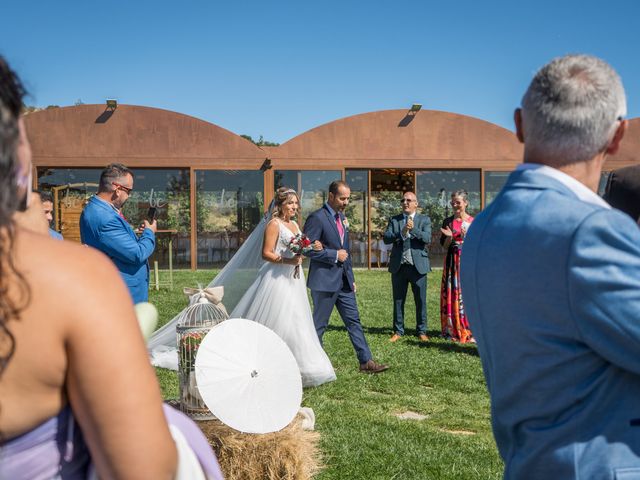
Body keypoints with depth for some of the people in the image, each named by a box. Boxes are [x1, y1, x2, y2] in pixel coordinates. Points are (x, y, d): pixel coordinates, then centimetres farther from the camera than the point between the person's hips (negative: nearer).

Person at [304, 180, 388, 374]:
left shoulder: (341, 217, 13)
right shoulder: (317, 218, -13)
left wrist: (351, 277, 20)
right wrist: (334, 255, -17)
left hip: (343, 280, 8)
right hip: (324, 280, -8)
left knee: (353, 320, 7)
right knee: (319, 324, 4)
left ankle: (366, 361, 10)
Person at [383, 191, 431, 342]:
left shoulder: (424, 220, 6)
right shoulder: (394, 220, 9)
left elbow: (427, 238, -9)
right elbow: (386, 238, -4)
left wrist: (413, 229, -23)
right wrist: (401, 233, -18)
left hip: (418, 266, -1)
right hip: (398, 266, 1)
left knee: (421, 300, 3)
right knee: (398, 300, 8)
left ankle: (421, 331, 14)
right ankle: (398, 331, 18)